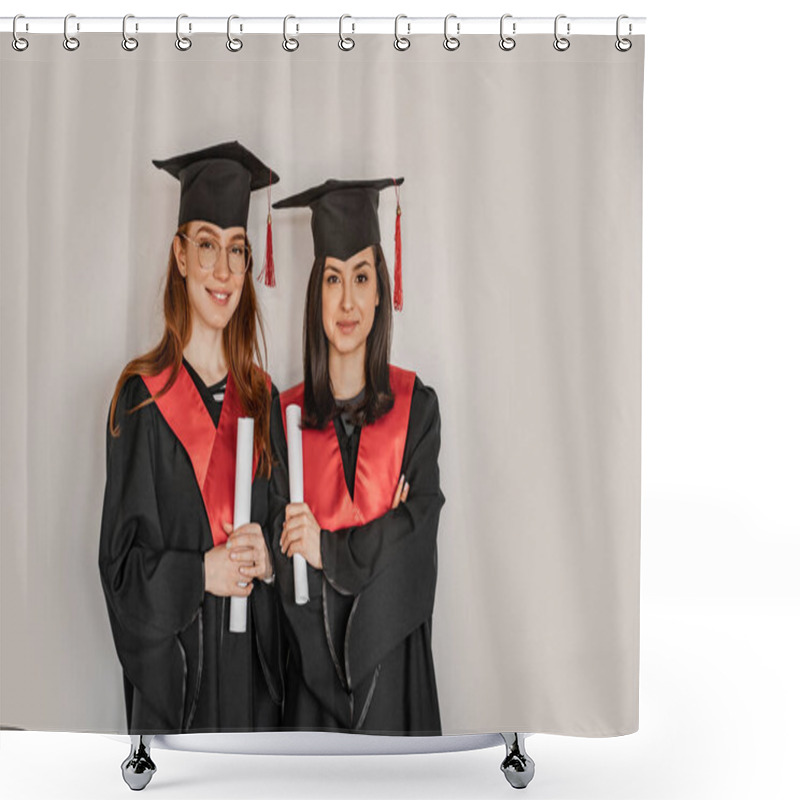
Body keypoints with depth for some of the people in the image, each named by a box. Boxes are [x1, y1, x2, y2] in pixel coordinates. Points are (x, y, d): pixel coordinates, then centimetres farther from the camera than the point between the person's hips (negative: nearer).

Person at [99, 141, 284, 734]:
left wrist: (266, 560, -9)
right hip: (172, 660, -3)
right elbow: (120, 559, -6)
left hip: (254, 659, 4)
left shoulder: (261, 396, 5)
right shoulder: (144, 397, -6)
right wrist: (201, 573, -19)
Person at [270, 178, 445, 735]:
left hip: (394, 660, 0)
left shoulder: (416, 405, 1)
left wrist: (329, 549, -14)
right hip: (314, 663, 1)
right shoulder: (286, 415, 1)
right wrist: (379, 536, -12)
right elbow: (283, 559, -4)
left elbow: (419, 531, -7)